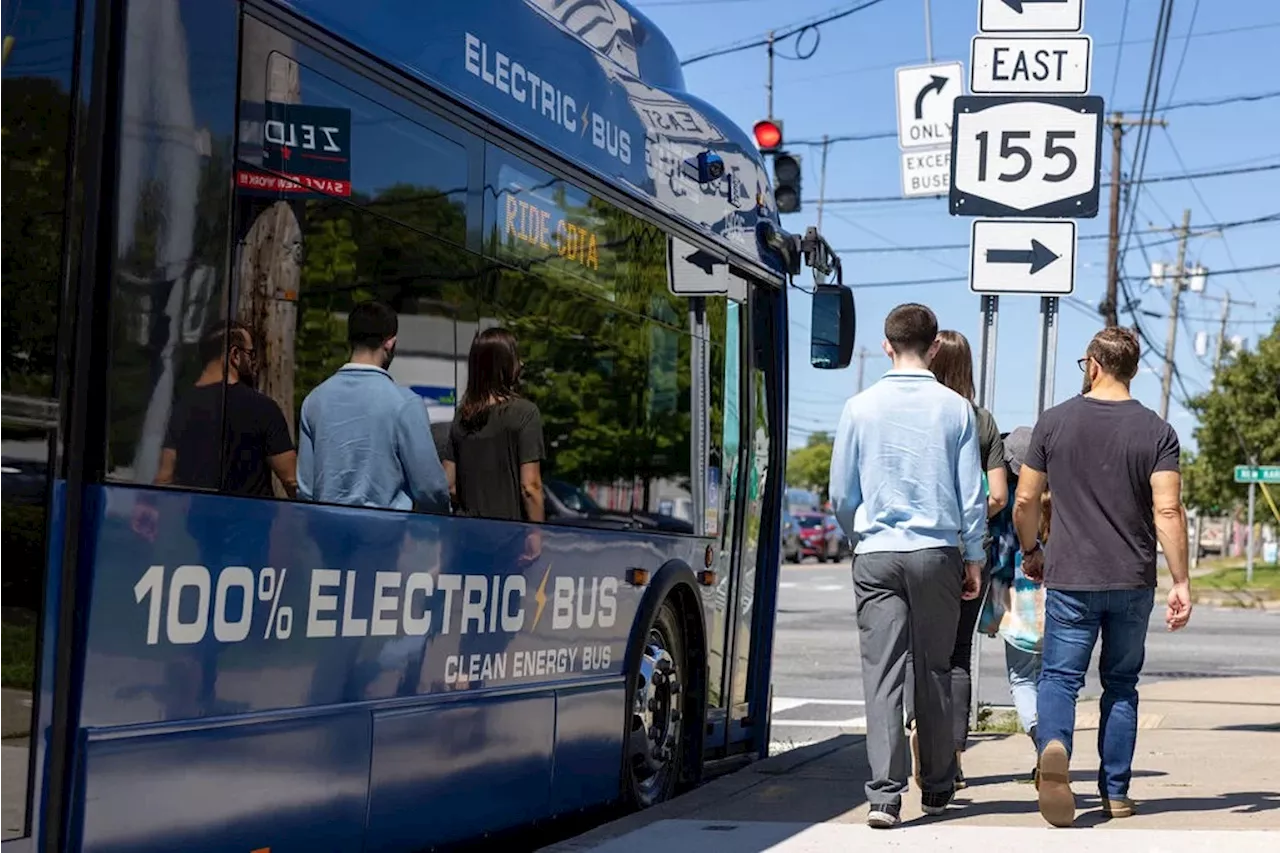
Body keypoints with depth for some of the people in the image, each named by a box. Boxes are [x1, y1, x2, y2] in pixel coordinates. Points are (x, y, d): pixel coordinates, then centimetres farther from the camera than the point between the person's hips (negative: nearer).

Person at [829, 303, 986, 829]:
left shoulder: (861, 407, 0)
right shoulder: (955, 408, -1)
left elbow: (841, 495, 6)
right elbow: (972, 494, 2)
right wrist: (974, 558, 12)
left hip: (877, 555, 0)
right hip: (937, 552, 1)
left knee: (882, 675, -2)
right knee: (934, 672, 12)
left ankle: (885, 793, -10)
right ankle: (937, 787, 23)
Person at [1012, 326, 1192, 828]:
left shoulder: (1054, 423, 0)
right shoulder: (1156, 431, -2)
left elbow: (1025, 501, 3)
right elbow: (1168, 511, -10)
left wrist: (1031, 552, 20)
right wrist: (1181, 583, -6)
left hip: (1070, 579, -1)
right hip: (1133, 582, 1)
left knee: (1060, 677, 1)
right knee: (1122, 684, 14)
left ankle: (1054, 747, -29)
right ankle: (1116, 792, 17)